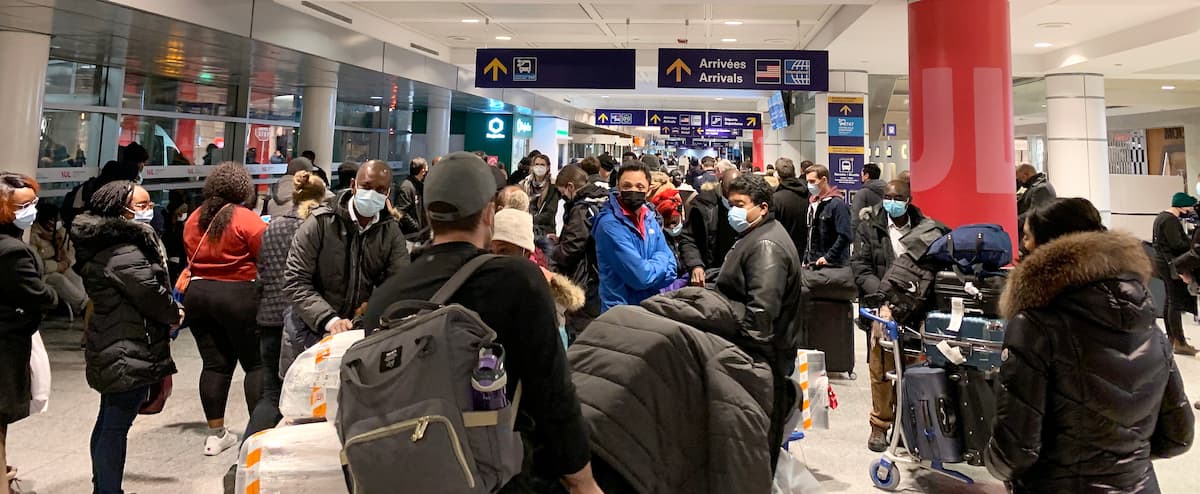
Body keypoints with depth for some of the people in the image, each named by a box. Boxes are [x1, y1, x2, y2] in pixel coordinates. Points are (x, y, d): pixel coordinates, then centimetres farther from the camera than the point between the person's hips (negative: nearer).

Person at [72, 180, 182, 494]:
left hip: (113, 349, 11)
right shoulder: (124, 254, -21)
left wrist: (167, 311, 5)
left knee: (108, 421, 19)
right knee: (117, 426, -5)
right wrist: (175, 315, -2)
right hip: (129, 353, -11)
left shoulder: (106, 244, 12)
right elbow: (151, 295, -21)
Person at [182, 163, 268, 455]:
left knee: (214, 364, 10)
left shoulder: (194, 220, 9)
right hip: (238, 296, -6)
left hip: (198, 294, 6)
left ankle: (215, 434, 16)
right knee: (256, 363, 2)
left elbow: (192, 257, 17)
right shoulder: (248, 220, -10)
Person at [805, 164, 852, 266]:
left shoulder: (837, 204, -12)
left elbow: (845, 236, -17)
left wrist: (828, 258, -18)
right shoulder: (813, 203, 12)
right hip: (813, 263, 7)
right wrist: (806, 258, 12)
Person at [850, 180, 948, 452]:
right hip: (882, 308, -1)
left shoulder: (926, 228, 7)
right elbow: (860, 267, -2)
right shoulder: (869, 227, 4)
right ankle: (880, 425, 15)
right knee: (881, 370, 1)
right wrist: (882, 297, -14)